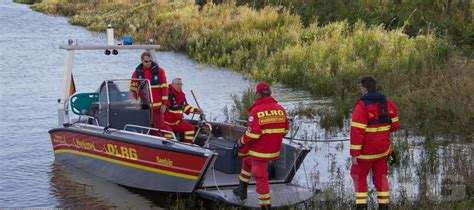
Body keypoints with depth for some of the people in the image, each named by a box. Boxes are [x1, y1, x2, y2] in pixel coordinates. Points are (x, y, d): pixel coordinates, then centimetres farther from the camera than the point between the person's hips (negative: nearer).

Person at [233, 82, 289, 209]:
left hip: (260, 150, -7)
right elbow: (284, 130, 6)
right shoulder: (280, 109, -2)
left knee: (260, 177, 4)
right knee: (247, 160, 29)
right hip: (274, 150, 7)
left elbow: (252, 135, -23)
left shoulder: (256, 111, -20)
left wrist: (241, 141, -4)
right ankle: (242, 190, 39)